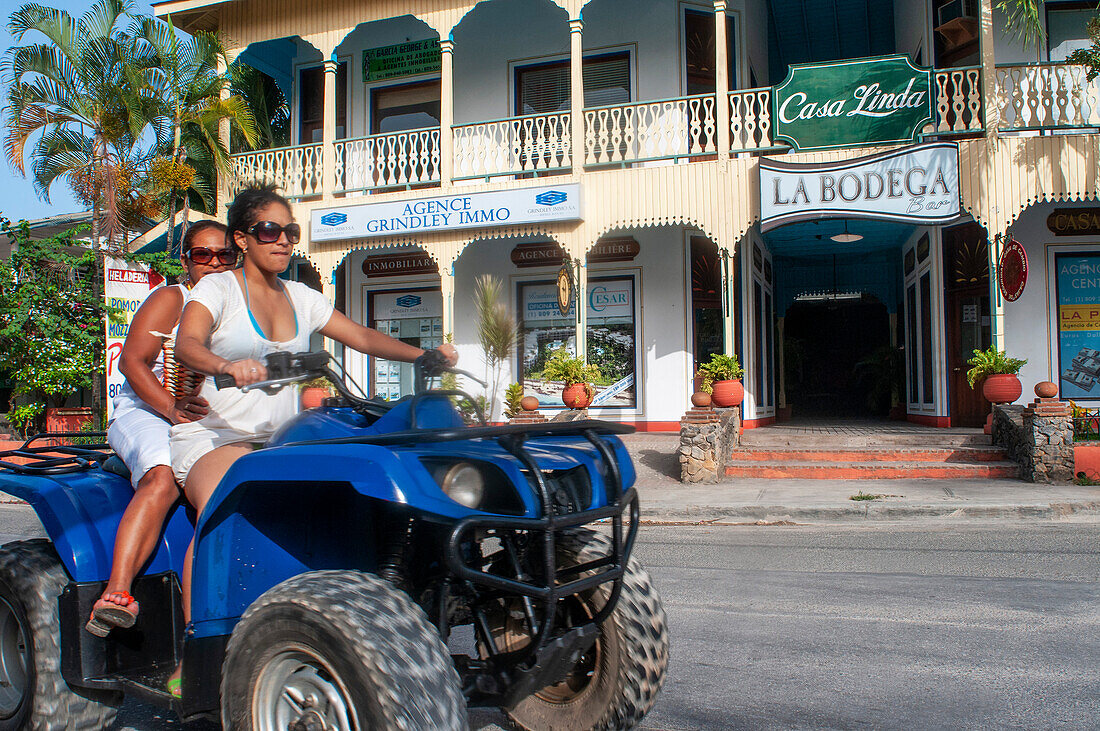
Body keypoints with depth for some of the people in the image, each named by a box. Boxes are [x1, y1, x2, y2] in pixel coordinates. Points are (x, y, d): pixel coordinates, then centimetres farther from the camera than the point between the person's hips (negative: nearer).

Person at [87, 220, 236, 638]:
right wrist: (171, 407, -26)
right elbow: (132, 362, -10)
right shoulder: (170, 299, 3)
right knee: (163, 478, -34)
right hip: (145, 414, -4)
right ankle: (116, 594, -40)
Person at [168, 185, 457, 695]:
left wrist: (423, 355, -5)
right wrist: (228, 365, -42)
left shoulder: (301, 298, 15)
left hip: (278, 438, 5)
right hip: (213, 434, -4)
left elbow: (362, 337, 12)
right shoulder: (217, 288, 0)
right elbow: (187, 343, -19)